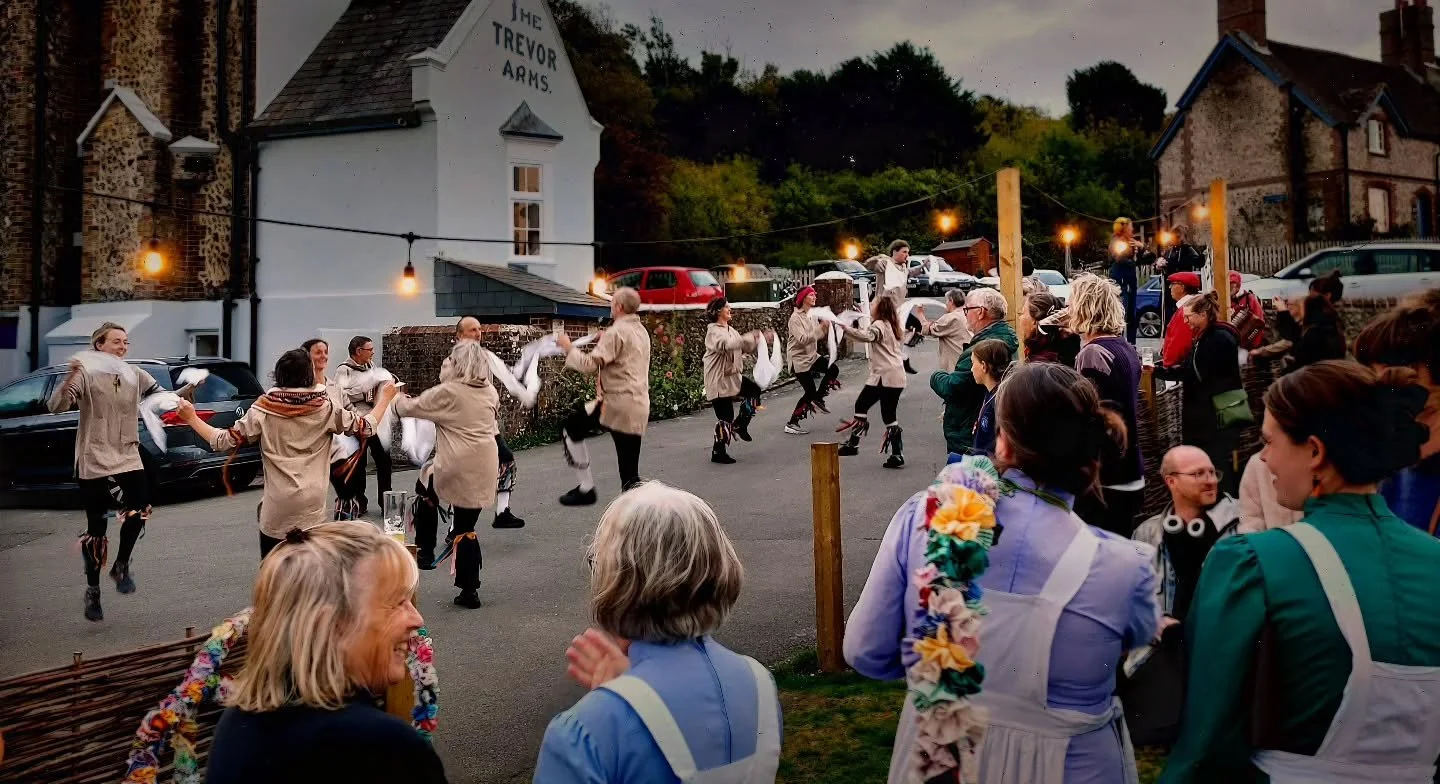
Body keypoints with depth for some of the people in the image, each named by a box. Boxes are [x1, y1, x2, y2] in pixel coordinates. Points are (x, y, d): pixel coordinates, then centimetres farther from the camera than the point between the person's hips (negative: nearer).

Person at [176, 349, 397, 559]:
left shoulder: (264, 409, -4)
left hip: (276, 505, 0)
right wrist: (384, 398, 18)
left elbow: (225, 442, -3)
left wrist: (192, 418, 10)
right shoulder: (326, 407, -3)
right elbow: (365, 428, 4)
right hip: (311, 504, 0)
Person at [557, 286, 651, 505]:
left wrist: (569, 348, -3)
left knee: (570, 429, 9)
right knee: (630, 473, 10)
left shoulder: (616, 332, -12)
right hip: (639, 406, 8)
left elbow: (590, 365, -17)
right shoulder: (642, 331, 17)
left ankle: (586, 488, 9)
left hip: (618, 403, -8)